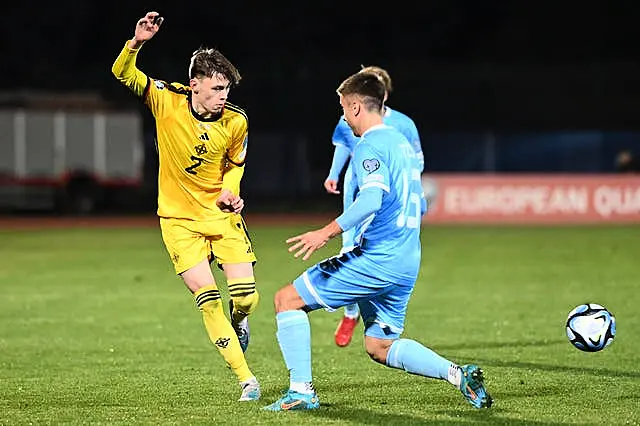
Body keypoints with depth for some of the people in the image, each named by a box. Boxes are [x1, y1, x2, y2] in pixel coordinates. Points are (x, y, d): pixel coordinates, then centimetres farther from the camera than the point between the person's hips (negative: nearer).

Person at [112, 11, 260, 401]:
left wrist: (230, 191, -8)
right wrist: (136, 44, -31)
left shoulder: (235, 121, -8)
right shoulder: (168, 100, -12)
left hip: (222, 215, 1)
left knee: (246, 297, -8)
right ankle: (246, 378, -3)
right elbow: (123, 74, -13)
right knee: (208, 299, -11)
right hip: (179, 219, -1)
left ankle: (238, 324, 31)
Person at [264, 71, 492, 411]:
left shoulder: (370, 147, -11)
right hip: (406, 264, 9)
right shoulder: (401, 142, 18)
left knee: (287, 300, 0)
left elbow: (371, 199, -28)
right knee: (379, 347, 18)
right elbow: (419, 204, 25)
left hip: (376, 259, -9)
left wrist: (327, 232, -29)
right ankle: (458, 374, 3)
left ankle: (301, 391, -4)